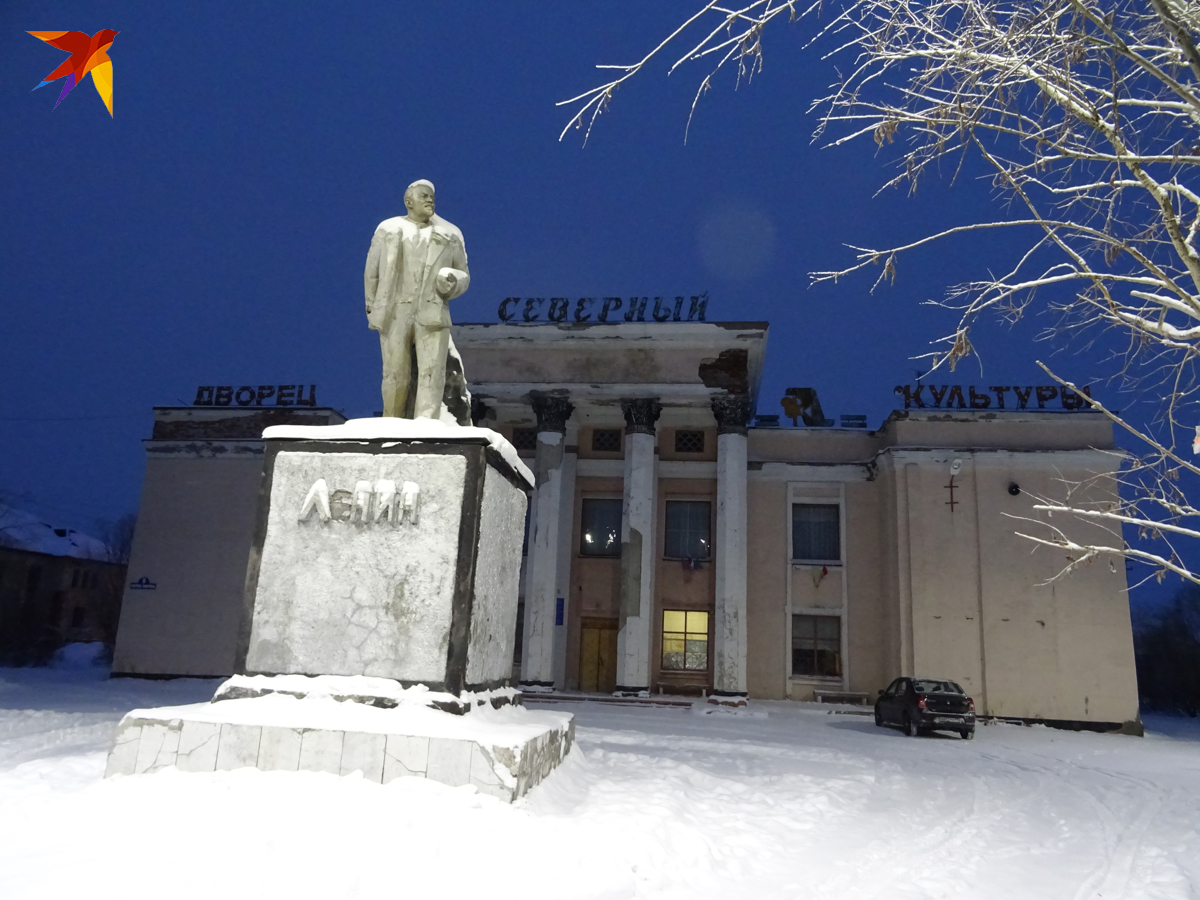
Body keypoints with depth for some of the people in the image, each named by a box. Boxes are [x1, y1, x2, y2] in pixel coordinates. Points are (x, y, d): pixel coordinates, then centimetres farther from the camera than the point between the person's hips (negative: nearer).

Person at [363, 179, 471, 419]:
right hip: (394, 315, 0)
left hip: (432, 315, 0)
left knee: (432, 375, -12)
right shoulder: (388, 230, 12)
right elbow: (372, 273, 14)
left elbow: (463, 275, 13)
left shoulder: (450, 235, 12)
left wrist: (453, 281, -10)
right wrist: (373, 311, 13)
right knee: (396, 376, -1)